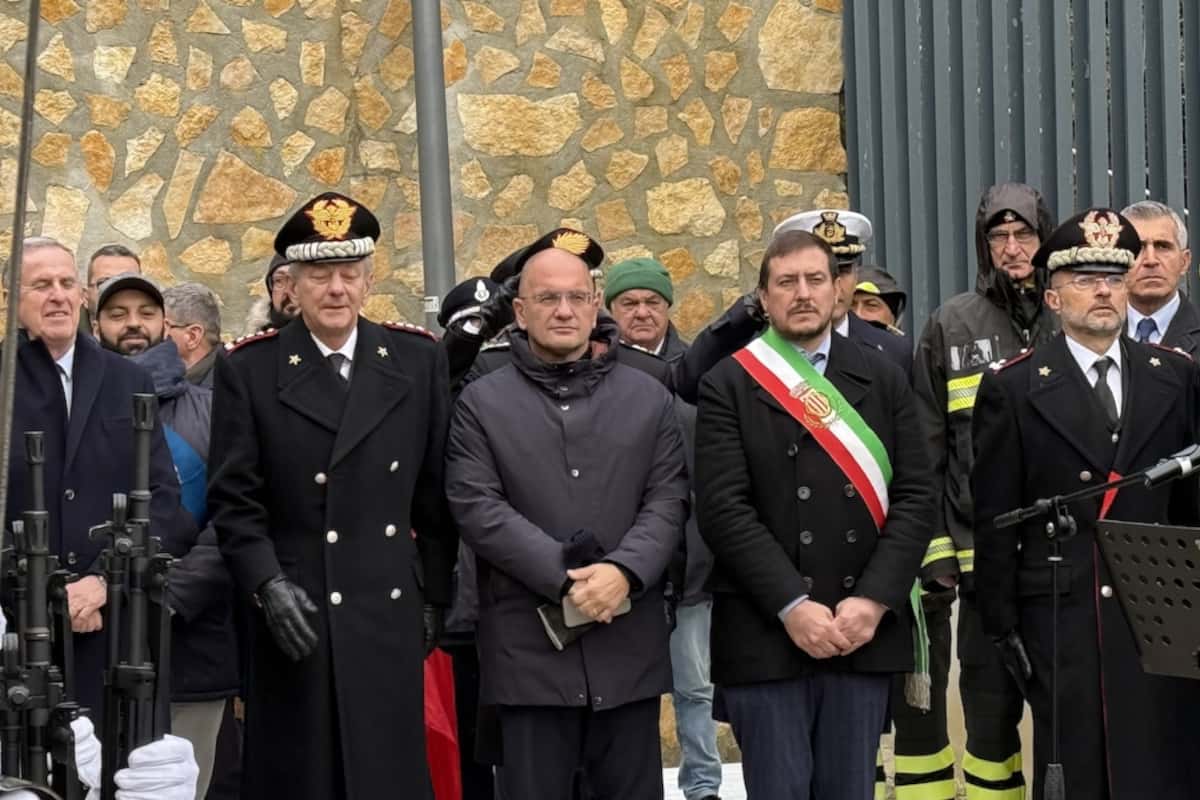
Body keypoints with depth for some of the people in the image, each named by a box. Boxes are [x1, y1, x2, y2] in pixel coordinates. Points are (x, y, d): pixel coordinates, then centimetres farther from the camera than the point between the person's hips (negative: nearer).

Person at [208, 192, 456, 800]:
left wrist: (434, 595, 10)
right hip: (293, 616, -1)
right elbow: (233, 500, -1)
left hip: (389, 615, 2)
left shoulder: (418, 361, 7)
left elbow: (437, 492, 10)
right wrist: (268, 584, -14)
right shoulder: (247, 370, 1)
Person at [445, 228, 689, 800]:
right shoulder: (481, 403, 4)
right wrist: (567, 578, -15)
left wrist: (623, 571, -15)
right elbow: (477, 509, -7)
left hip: (629, 648, 2)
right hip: (527, 649, -2)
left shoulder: (648, 397, 11)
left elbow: (669, 500, 3)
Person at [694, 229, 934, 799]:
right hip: (767, 633, -2)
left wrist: (873, 601, -9)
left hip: (864, 630, 3)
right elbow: (724, 509, -7)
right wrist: (792, 607, -15)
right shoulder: (728, 386, 2)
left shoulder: (883, 379, 11)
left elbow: (914, 497, 4)